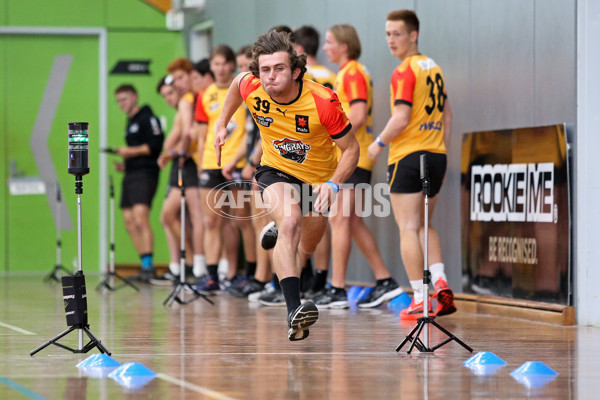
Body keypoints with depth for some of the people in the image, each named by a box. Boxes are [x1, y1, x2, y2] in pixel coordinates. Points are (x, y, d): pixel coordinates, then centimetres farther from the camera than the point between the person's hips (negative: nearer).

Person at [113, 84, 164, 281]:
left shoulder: (147, 118, -5)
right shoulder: (130, 123, 23)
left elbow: (156, 144, -15)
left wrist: (131, 151, -15)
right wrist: (125, 162, 14)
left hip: (144, 173, -10)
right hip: (130, 174, 10)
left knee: (140, 217, -19)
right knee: (129, 221, 4)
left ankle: (148, 265, -21)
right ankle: (146, 266, 8)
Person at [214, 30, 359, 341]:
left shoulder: (323, 102, -32)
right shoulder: (251, 89, -23)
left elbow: (351, 148, -20)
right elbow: (237, 82, 5)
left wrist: (333, 185, -36)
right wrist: (222, 125, 12)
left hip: (318, 178, 1)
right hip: (276, 171, 0)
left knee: (307, 248, 20)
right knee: (289, 223, -32)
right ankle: (293, 310, -44)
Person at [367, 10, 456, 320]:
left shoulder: (404, 72, -11)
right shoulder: (433, 68, 14)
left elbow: (401, 119, -18)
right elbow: (447, 114, 20)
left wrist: (378, 144, -4)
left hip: (408, 156, -8)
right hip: (435, 155, 8)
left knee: (409, 228, -4)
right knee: (424, 226, 19)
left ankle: (420, 299, -6)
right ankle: (440, 283, 6)